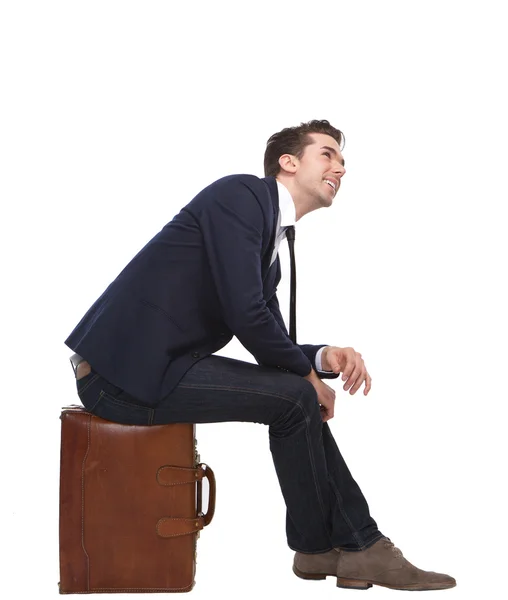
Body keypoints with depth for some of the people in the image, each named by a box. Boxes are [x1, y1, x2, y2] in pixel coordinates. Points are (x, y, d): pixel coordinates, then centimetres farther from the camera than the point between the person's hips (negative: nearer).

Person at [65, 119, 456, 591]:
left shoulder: (271, 249, 19)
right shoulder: (241, 193, -10)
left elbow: (275, 344, 20)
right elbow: (246, 313, -20)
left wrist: (323, 357, -1)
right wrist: (308, 372, -5)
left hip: (152, 366, 10)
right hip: (124, 370, -10)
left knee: (299, 392, 8)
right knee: (295, 398, -13)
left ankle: (360, 544, 9)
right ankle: (316, 546, 8)